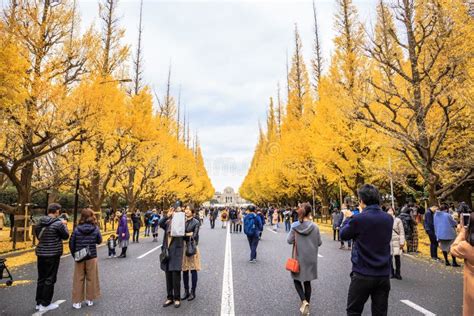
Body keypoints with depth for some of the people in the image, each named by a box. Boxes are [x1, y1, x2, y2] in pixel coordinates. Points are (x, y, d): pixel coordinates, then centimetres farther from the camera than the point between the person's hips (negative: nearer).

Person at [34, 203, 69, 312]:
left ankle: (39, 303, 26)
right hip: (53, 254, -7)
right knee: (50, 279, 4)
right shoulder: (58, 223, -17)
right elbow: (66, 236, -4)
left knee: (41, 278, 17)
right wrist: (64, 225, 8)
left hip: (40, 253, 7)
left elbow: (37, 235, 16)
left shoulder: (40, 222, 3)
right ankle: (45, 304, 11)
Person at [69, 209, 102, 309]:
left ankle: (77, 302, 15)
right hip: (91, 257, -1)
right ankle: (90, 300, 22)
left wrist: (74, 255, 8)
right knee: (91, 279, 12)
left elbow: (71, 243, -4)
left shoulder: (77, 229, -7)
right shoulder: (95, 228, -9)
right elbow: (99, 241, 2)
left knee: (78, 280, 11)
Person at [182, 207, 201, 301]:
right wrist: (188, 234, -11)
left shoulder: (196, 222, -4)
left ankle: (193, 292, 14)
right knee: (184, 270, 9)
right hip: (183, 247, 4)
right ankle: (186, 291, 21)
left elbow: (194, 235, -10)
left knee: (193, 270, 3)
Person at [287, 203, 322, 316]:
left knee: (297, 280, 15)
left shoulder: (295, 226, -12)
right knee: (307, 282, 15)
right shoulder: (314, 227, -9)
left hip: (298, 258, -1)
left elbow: (289, 240, -8)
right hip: (310, 259, 1)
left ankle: (304, 301, -5)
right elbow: (319, 243, -2)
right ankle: (306, 306, 21)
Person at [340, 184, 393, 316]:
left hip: (362, 275, -4)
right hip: (384, 275, 5)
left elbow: (343, 235, -1)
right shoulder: (388, 219, -2)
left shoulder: (358, 219, -18)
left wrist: (348, 218, 15)